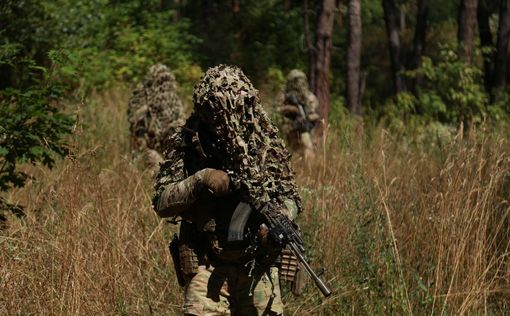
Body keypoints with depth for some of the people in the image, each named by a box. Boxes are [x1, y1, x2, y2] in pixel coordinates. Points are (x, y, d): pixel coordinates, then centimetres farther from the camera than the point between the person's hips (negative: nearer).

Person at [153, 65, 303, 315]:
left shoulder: (266, 143, 0)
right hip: (207, 268, -2)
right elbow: (161, 203, -4)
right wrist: (200, 181, -19)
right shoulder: (187, 144, -4)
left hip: (259, 268, 2)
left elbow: (290, 198, 5)